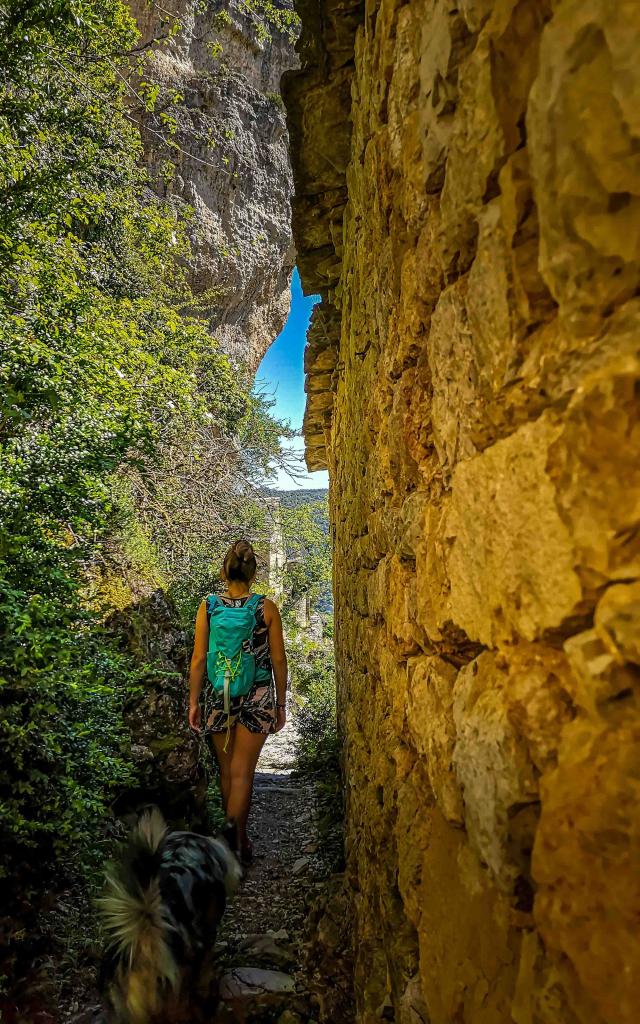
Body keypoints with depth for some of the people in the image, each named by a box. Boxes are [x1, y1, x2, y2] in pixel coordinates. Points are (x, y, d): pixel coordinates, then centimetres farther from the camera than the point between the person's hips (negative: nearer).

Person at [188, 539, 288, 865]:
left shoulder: (208, 606, -5)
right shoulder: (267, 608, -7)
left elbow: (198, 659, -4)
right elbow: (279, 660, -3)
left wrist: (193, 702, 5)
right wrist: (281, 703, 7)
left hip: (219, 695, 2)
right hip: (258, 696, -2)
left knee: (226, 770, 18)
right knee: (242, 772, 6)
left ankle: (235, 836, 34)